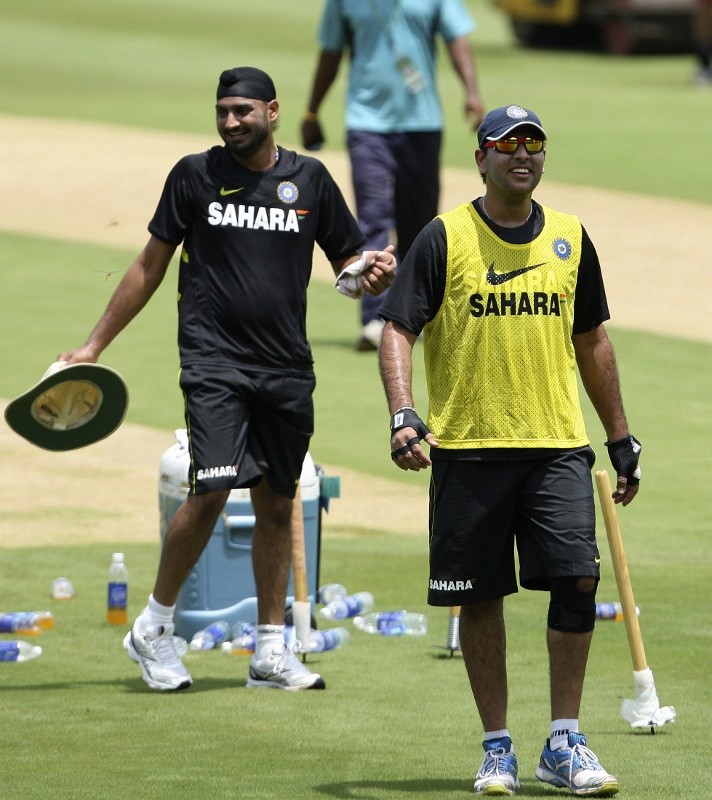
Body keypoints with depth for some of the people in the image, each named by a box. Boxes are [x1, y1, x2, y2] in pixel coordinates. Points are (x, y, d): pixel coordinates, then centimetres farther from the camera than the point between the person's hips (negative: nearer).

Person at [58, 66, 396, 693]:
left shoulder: (310, 179, 7)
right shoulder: (195, 176, 2)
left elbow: (351, 266, 12)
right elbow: (151, 266, 9)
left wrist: (373, 274, -12)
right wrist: (95, 345, 9)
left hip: (287, 370, 3)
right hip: (213, 361, -3)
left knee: (277, 504, 6)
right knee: (211, 492, -16)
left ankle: (272, 650, 14)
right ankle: (154, 628, 0)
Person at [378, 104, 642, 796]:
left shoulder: (570, 239, 10)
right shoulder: (445, 238, -2)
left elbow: (591, 341, 19)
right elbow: (398, 330, -5)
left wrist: (620, 437, 20)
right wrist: (402, 413, -21)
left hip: (558, 446, 2)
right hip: (468, 448, -2)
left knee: (577, 579, -10)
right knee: (481, 595, 2)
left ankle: (564, 744, 0)